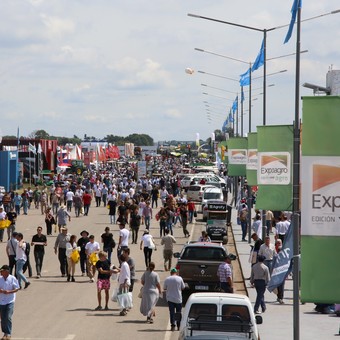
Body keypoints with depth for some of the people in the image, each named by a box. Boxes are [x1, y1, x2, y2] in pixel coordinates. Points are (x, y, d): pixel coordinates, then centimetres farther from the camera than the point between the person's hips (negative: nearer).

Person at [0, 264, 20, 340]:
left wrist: (9, 292, -18)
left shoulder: (12, 279, -8)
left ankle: (8, 333, -1)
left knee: (8, 317, -11)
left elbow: (17, 288, -3)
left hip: (10, 301, -4)